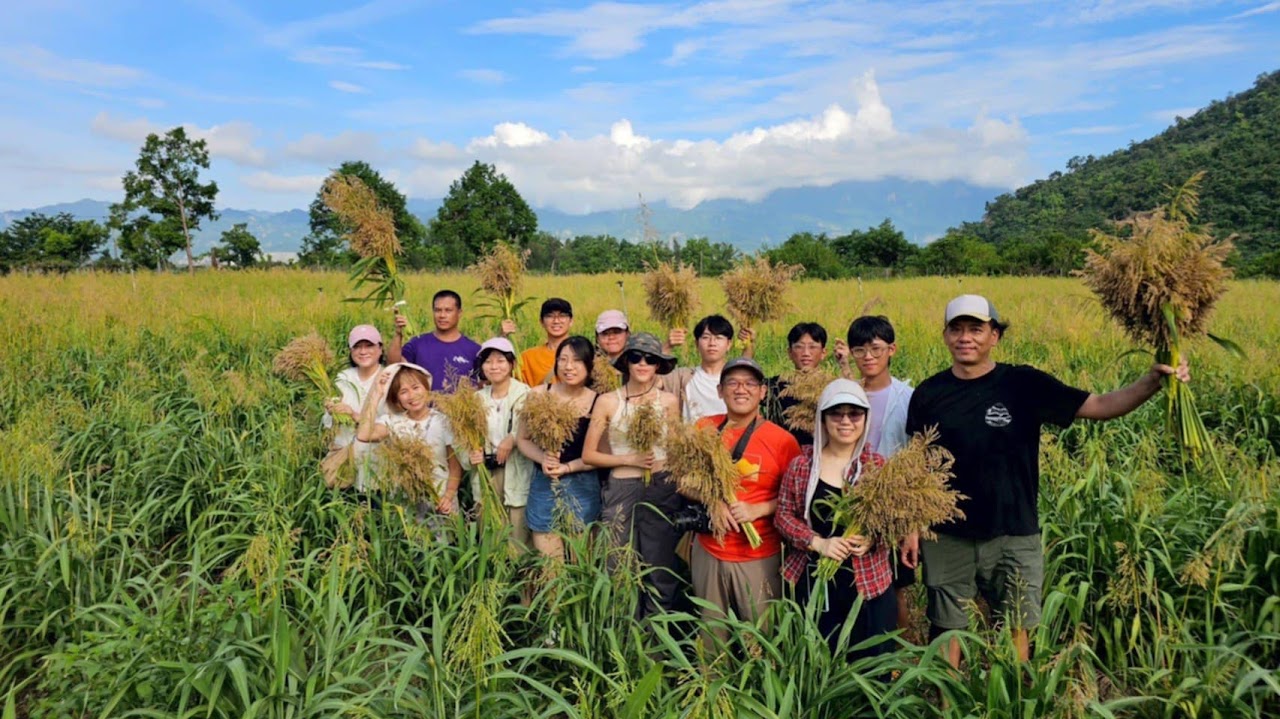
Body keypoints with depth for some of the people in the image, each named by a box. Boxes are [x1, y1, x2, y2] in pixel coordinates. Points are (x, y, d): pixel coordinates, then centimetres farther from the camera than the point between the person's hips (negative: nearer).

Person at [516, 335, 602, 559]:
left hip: (582, 488, -1)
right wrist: (543, 458, -13)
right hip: (543, 486, 1)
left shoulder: (598, 403, -9)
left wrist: (567, 468, -16)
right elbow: (523, 439, 6)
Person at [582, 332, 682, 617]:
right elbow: (588, 455, 0)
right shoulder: (607, 402, -2)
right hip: (622, 490, -1)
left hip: (663, 490, 1)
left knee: (661, 566, 5)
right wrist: (630, 459, -10)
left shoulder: (669, 401, 3)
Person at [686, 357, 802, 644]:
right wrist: (711, 502, -12)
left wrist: (757, 509, -17)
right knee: (710, 635, 18)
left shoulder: (782, 439, -9)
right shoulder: (704, 428, 0)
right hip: (708, 551, 3)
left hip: (759, 557, -3)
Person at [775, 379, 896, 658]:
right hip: (815, 582, 0)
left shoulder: (878, 466, -1)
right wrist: (818, 543, -15)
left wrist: (873, 538, -17)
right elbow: (783, 515, -1)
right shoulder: (801, 465, -3)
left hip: (870, 583, 0)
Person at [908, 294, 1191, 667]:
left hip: (1013, 537, 0)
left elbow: (1101, 406, -9)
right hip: (947, 538, 1)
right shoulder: (929, 394, -2)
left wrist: (1153, 380, -24)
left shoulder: (1025, 385, -5)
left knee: (1016, 631, 13)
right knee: (947, 630, 12)